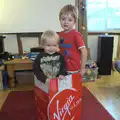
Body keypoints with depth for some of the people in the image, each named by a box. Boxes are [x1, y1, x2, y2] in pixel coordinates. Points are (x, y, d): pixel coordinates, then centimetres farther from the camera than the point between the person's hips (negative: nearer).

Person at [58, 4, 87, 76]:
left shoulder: (76, 34, -14)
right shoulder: (60, 34, 4)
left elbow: (84, 51, -17)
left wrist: (82, 69, -16)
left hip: (75, 71, -5)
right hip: (63, 70, 5)